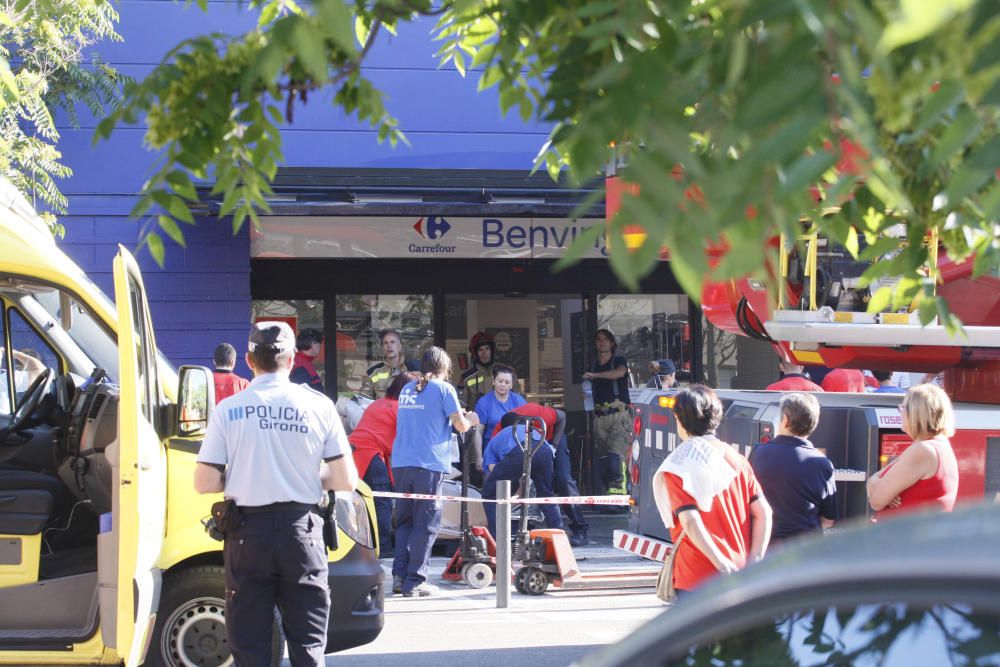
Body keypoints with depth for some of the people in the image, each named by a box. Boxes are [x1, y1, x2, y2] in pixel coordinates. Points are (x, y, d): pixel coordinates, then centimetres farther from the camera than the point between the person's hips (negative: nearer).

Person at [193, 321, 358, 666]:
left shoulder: (228, 410, -3)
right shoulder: (318, 405, -2)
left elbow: (204, 483, -6)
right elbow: (345, 480, -3)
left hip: (248, 534, 0)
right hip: (301, 532, 0)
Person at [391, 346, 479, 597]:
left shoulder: (407, 389, 17)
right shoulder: (443, 389, 0)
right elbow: (461, 426, -2)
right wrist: (470, 420, 20)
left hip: (400, 463, 5)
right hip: (429, 464, -5)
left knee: (404, 520, 14)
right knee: (426, 524, 0)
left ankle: (399, 576, 8)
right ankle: (414, 581, -3)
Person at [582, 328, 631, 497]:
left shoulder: (619, 361, 6)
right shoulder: (593, 366, 19)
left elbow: (620, 372, -18)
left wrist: (594, 375, -25)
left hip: (619, 414, -5)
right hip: (600, 417, 5)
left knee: (615, 452, -22)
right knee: (602, 457, -2)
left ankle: (618, 488, -27)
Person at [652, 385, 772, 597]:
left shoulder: (676, 466, -8)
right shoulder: (736, 459, 8)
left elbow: (690, 521, -19)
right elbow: (763, 512, 3)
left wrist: (722, 564, -18)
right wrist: (754, 561, -1)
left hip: (698, 579, -5)